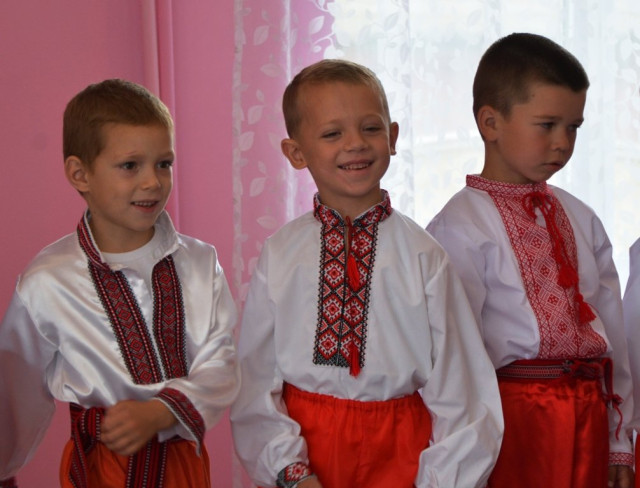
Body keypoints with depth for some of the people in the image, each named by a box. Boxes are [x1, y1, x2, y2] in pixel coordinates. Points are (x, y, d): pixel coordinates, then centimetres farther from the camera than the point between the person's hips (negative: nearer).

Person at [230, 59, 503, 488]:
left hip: (399, 453, 0)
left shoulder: (423, 257, -6)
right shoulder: (279, 257, -4)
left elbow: (457, 388, -5)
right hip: (304, 448, 1)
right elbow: (256, 382, -2)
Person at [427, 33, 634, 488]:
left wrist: (618, 444, 11)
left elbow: (612, 331, 11)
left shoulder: (581, 220, 9)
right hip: (512, 418, -5)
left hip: (588, 418, 6)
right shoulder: (461, 227, -10)